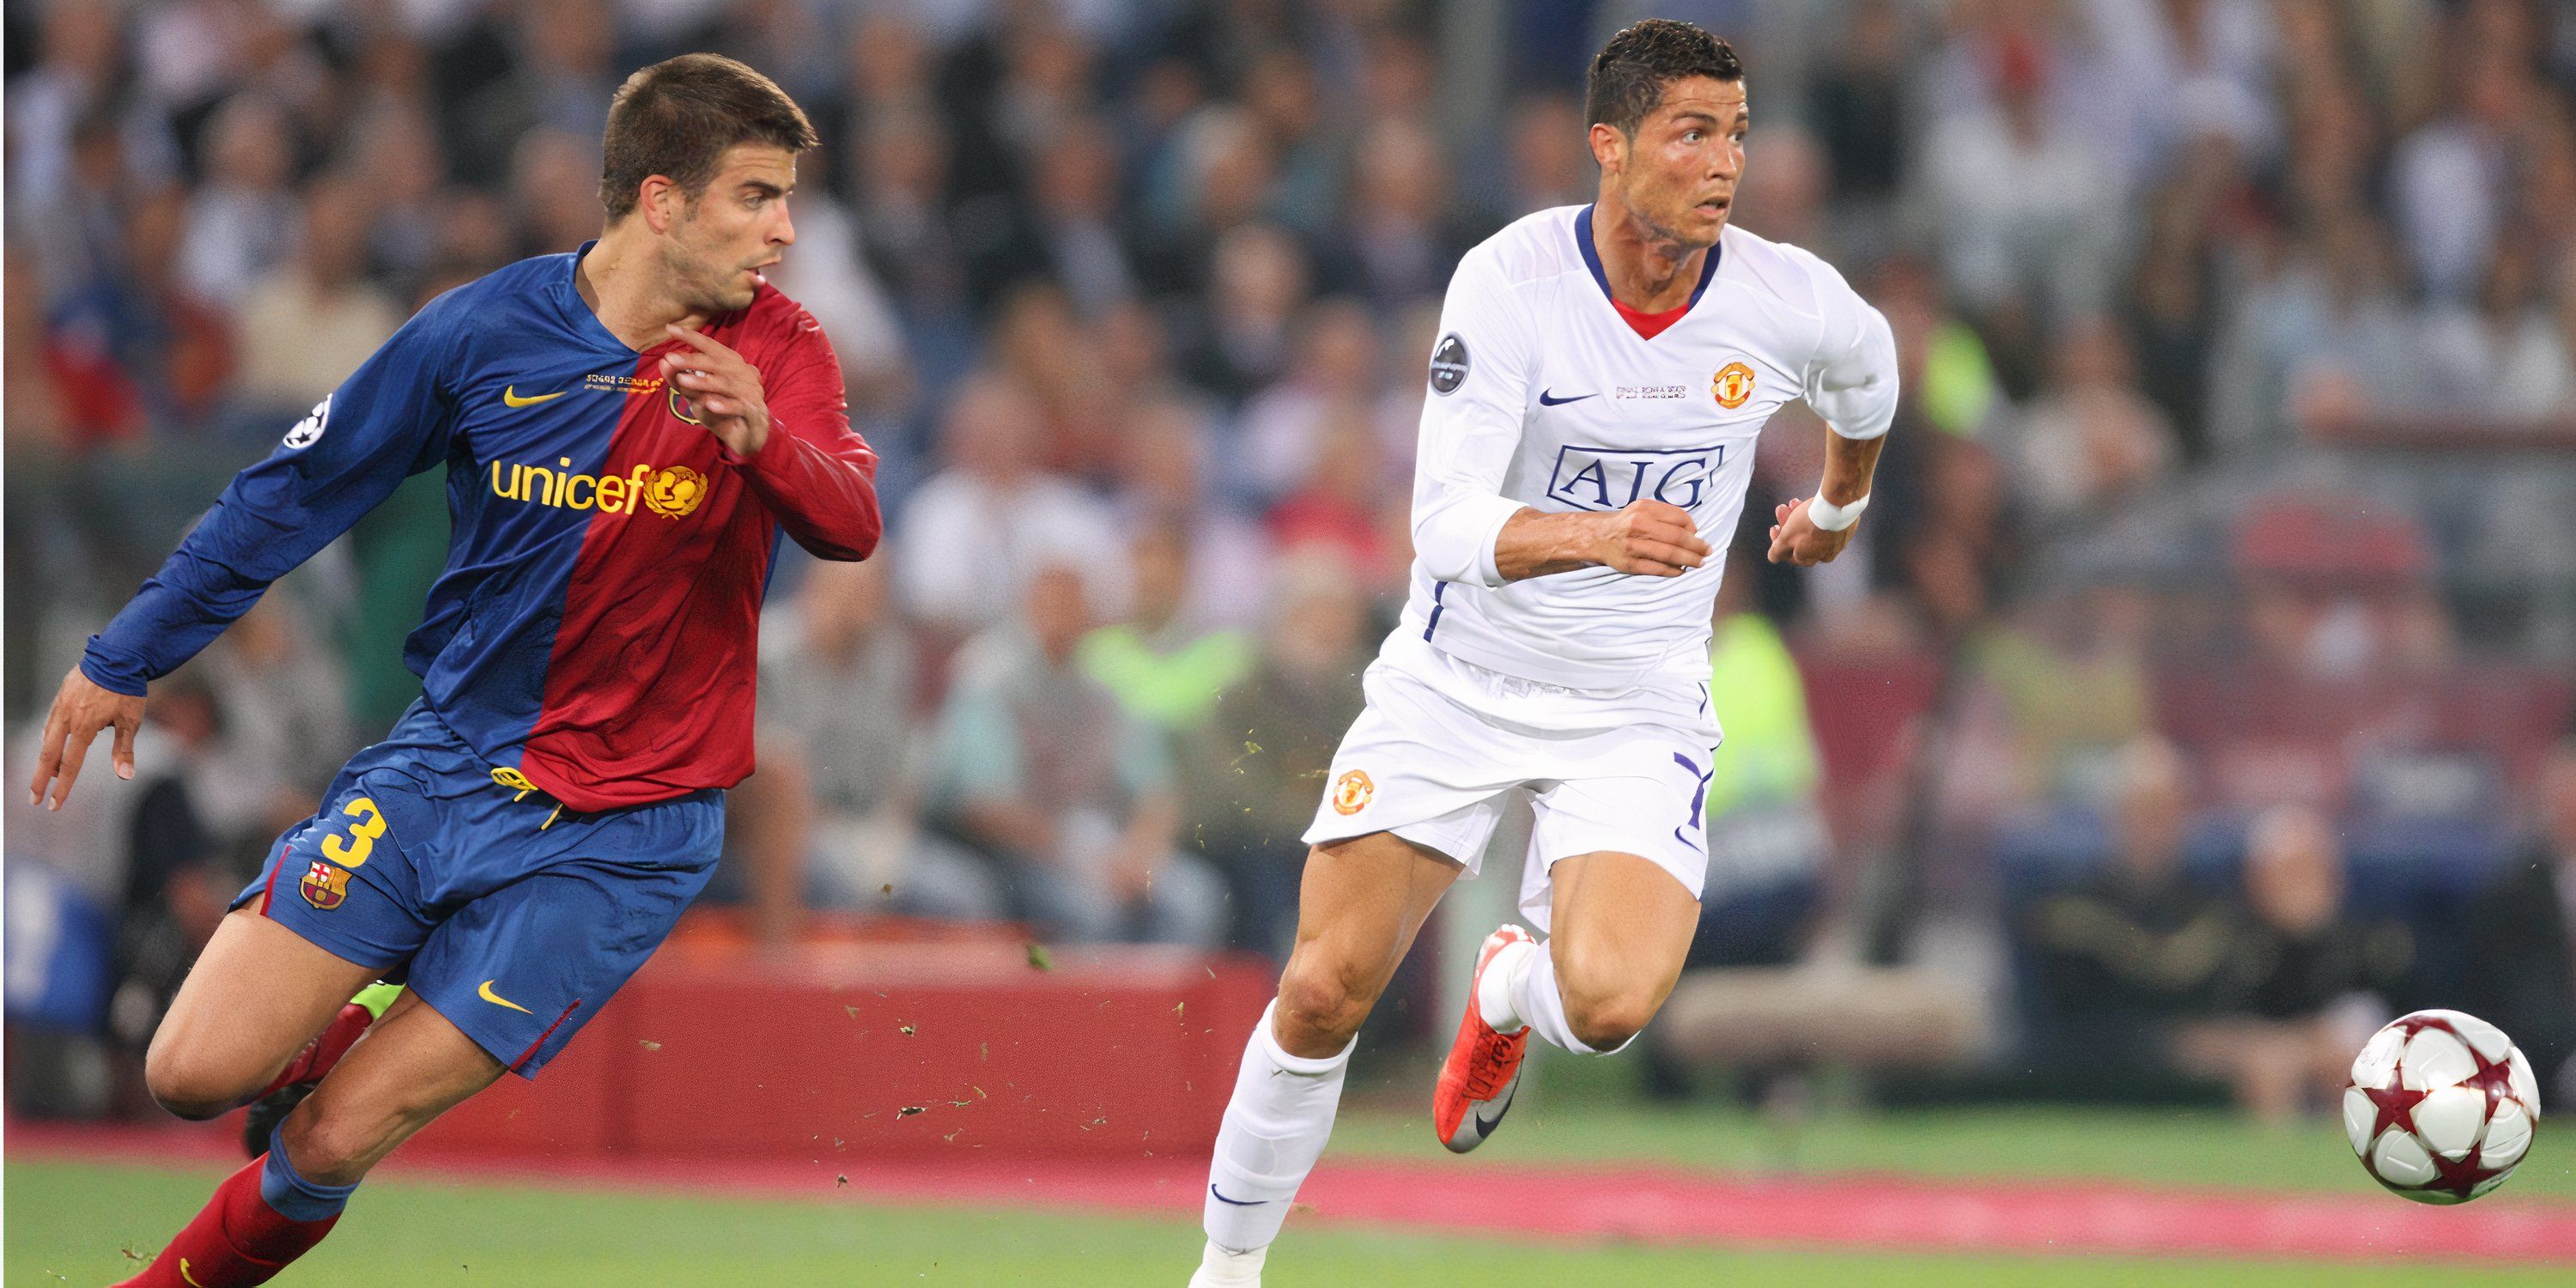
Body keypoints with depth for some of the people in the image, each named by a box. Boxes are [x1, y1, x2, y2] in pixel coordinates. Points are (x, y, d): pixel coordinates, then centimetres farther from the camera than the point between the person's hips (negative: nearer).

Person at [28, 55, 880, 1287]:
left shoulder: (777, 350, -8)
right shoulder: (484, 331, -6)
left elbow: (849, 524, -26)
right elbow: (295, 491, 5)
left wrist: (761, 439, -48)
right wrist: (125, 659, 11)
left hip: (621, 826, -2)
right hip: (448, 757, 2)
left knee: (330, 1144, -8)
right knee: (195, 1074, -8)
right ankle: (340, 1040, 26)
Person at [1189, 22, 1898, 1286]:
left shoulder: (1788, 302, -11)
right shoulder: (1508, 281, -19)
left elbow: (1867, 369, 16)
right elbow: (1449, 518, -28)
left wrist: (1839, 507, 32)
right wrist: (1599, 536, -45)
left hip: (1637, 706, 1)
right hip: (1458, 678, -1)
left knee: (1609, 1004, -22)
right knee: (1325, 992, -5)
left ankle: (1512, 981, 16)